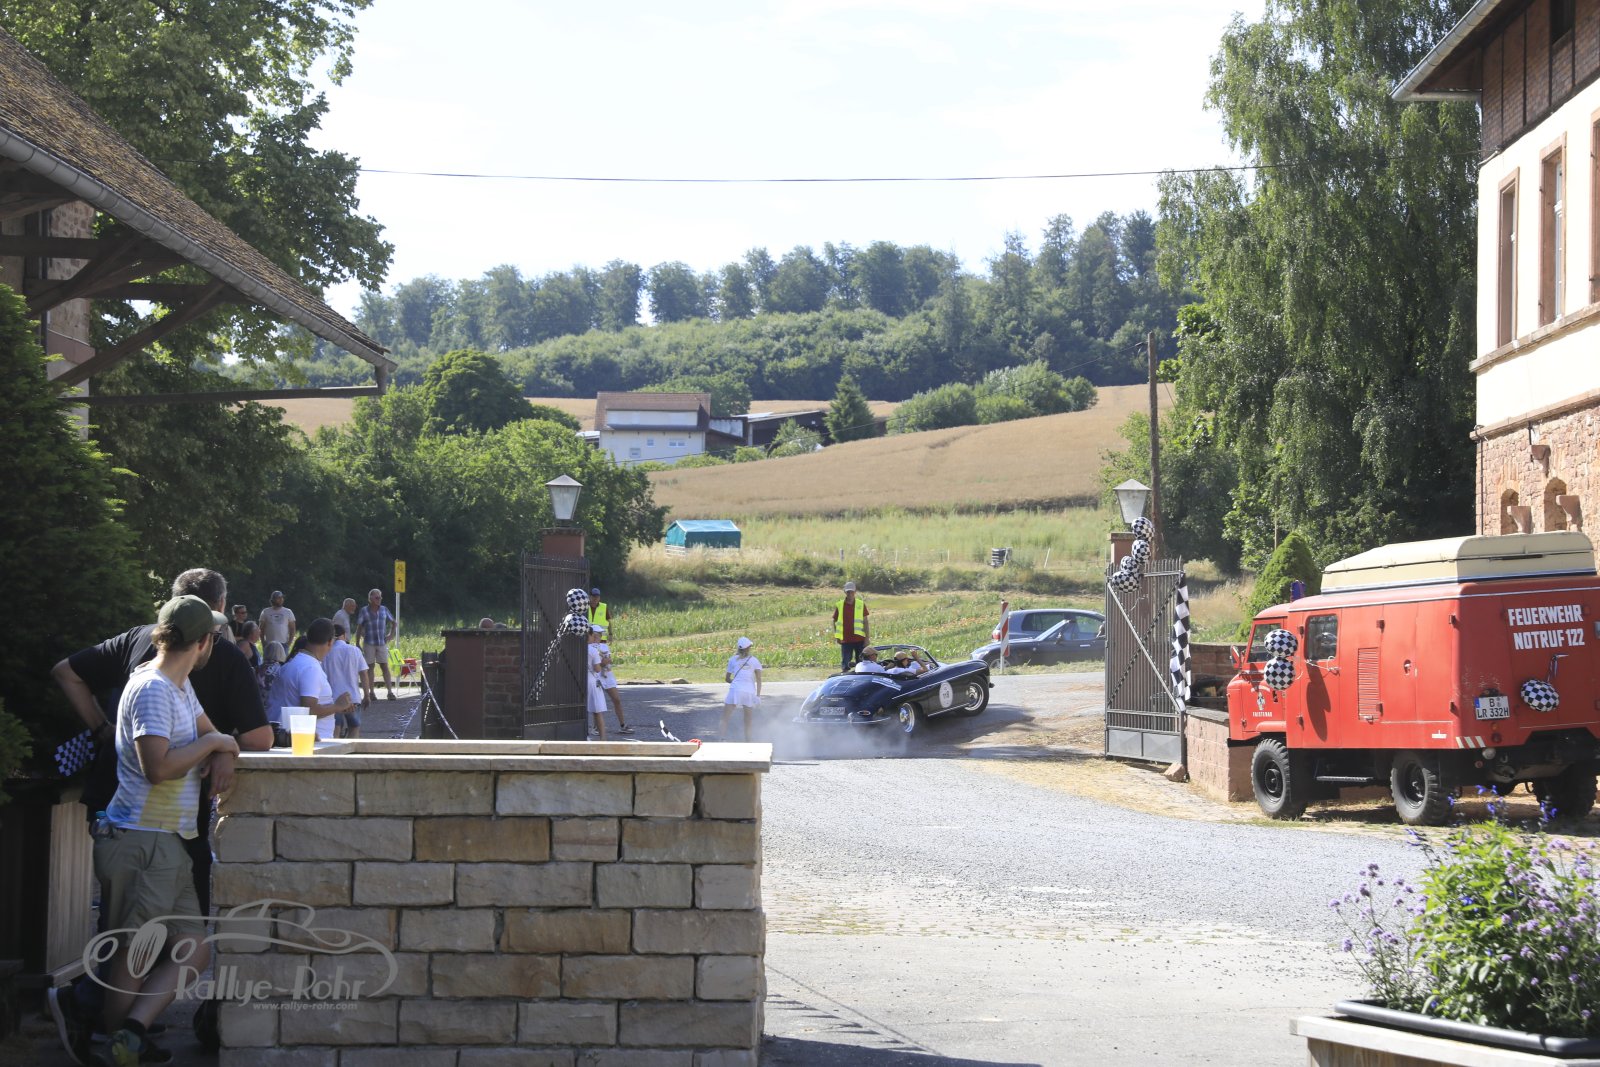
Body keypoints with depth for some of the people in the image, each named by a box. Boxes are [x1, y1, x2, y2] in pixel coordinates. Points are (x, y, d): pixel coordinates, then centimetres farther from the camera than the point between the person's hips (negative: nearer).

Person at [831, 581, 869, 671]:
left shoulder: (861, 604, 3)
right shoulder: (839, 605, 3)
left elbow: (865, 622, 4)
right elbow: (834, 621, 11)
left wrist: (867, 639, -1)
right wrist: (836, 636, 1)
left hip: (859, 639, 0)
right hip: (845, 640, 0)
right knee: (845, 664, -2)